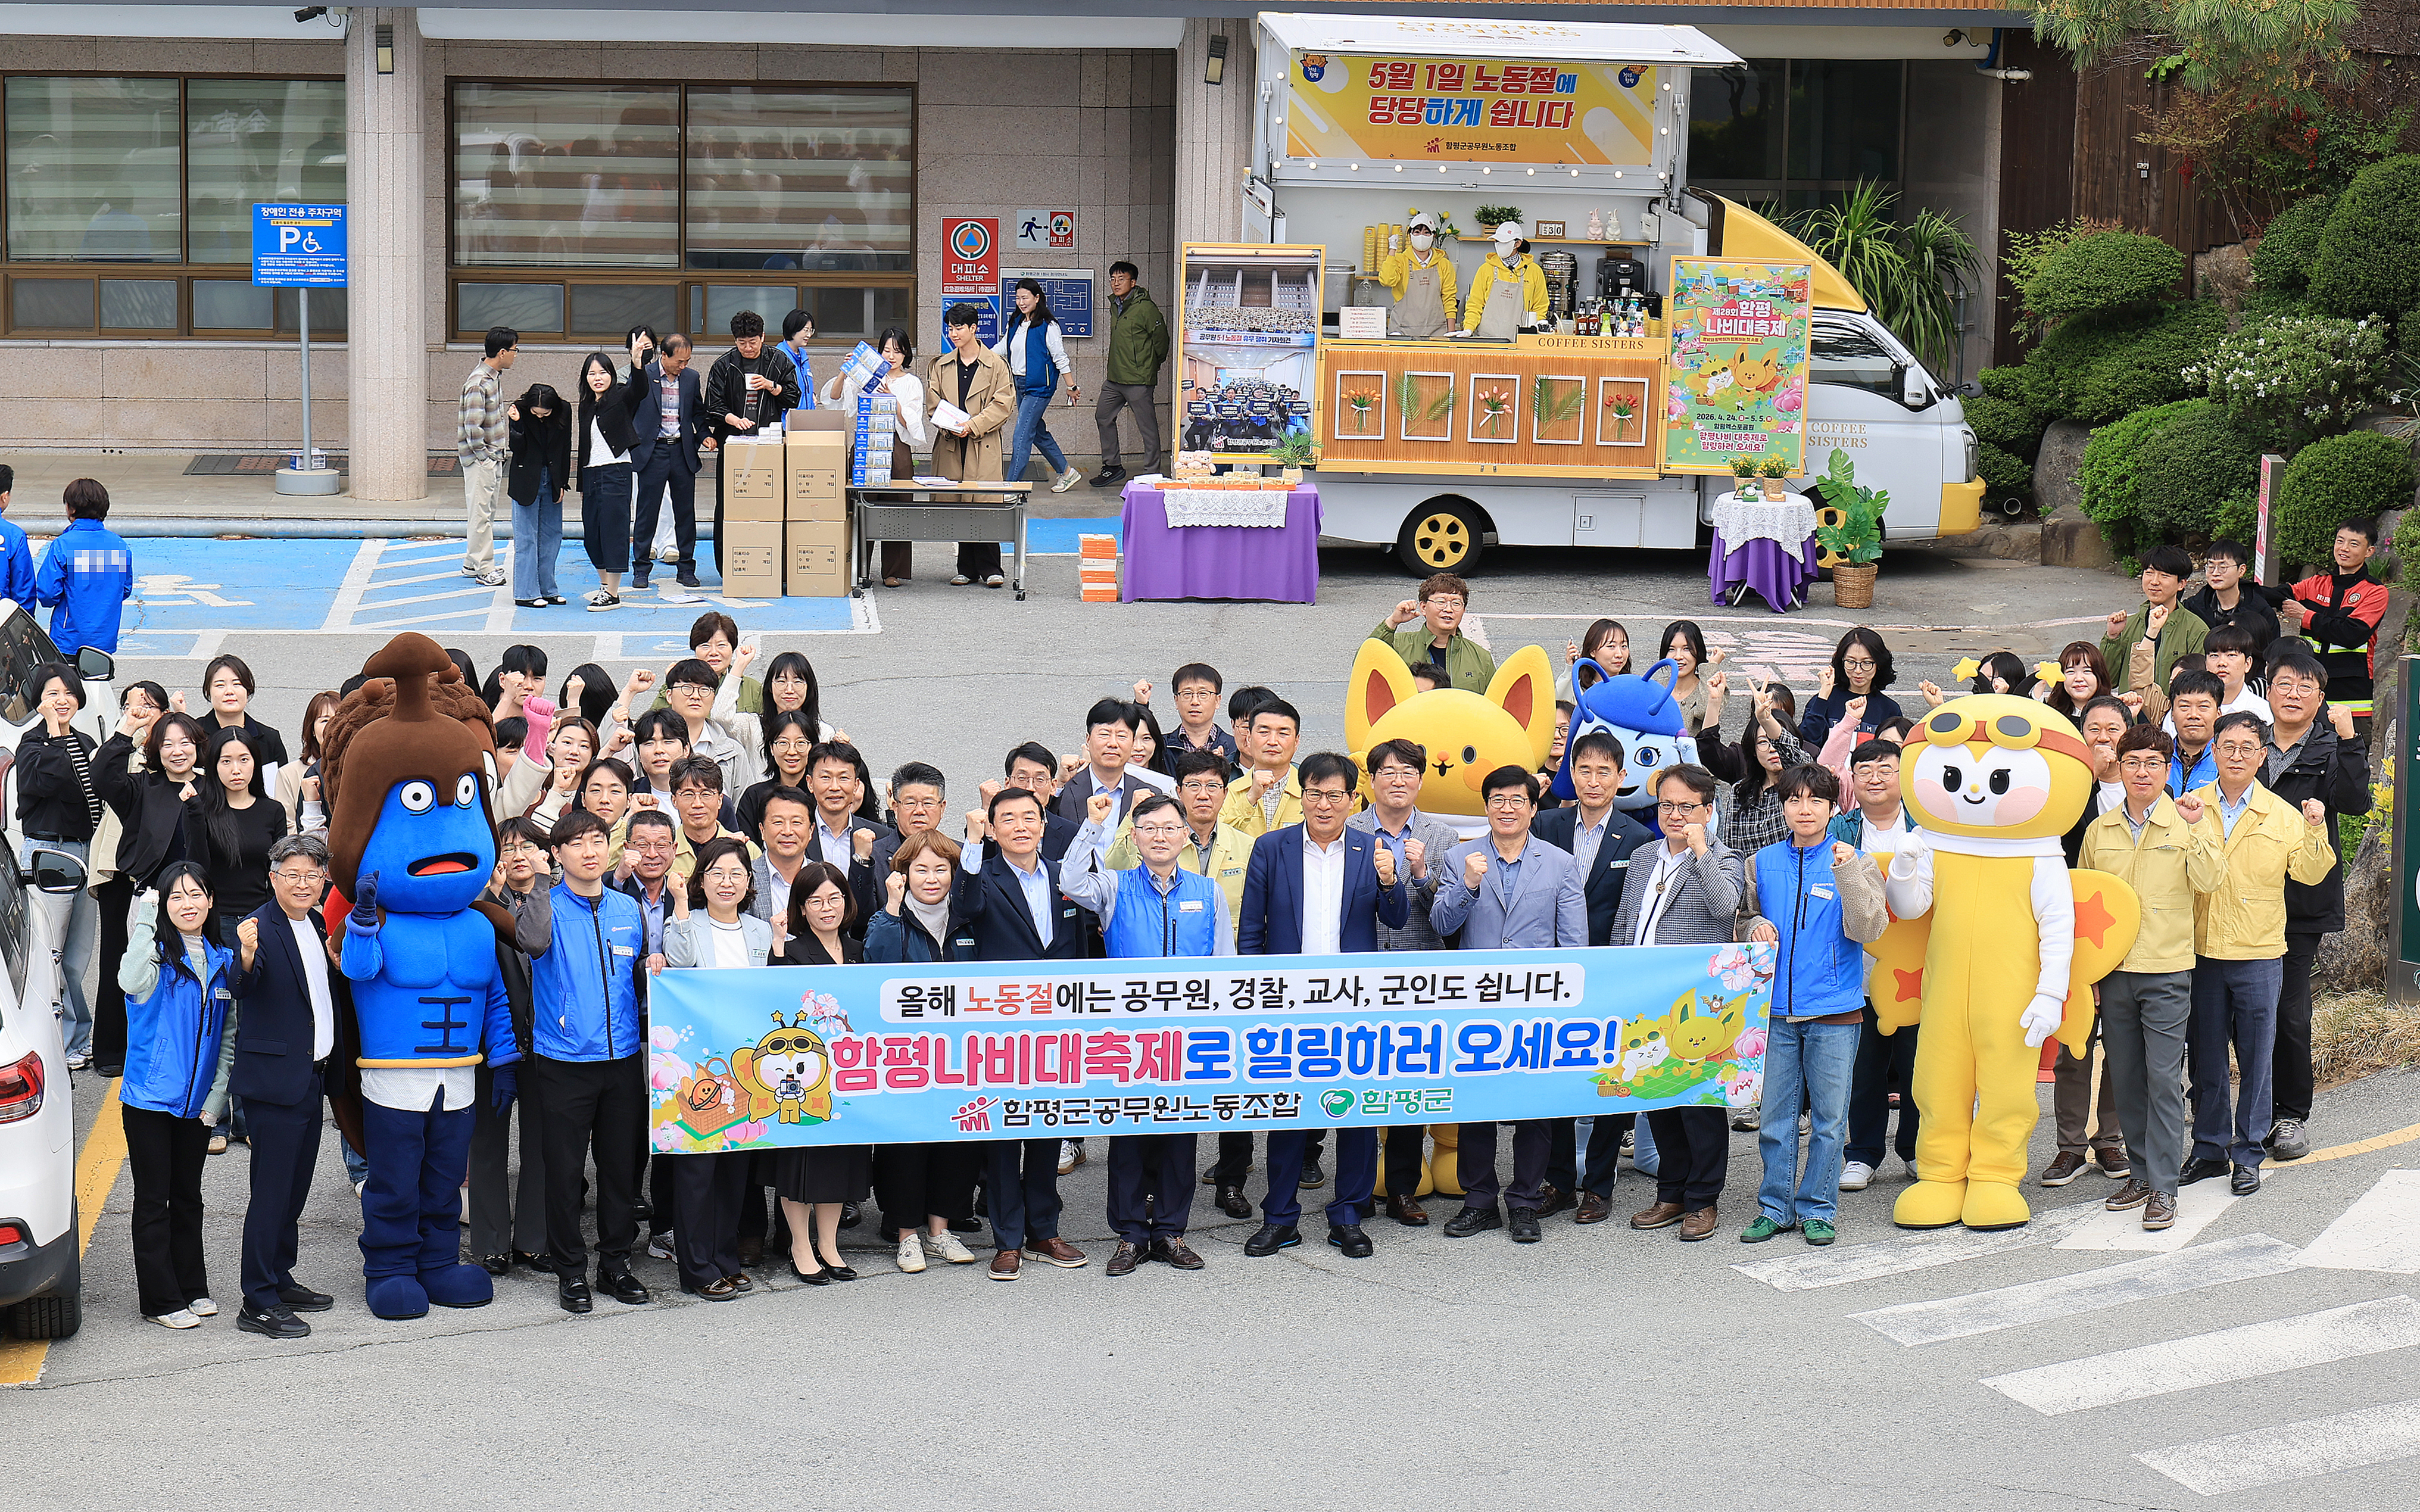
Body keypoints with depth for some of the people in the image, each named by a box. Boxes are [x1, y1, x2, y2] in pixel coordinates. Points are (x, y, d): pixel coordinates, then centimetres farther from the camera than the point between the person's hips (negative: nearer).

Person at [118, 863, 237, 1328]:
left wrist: (218, 1093, 2)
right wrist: (146, 920, -29)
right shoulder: (157, 954, -7)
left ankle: (192, 1288, 24)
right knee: (154, 1200, 1)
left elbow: (229, 1036, 12)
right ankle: (161, 1299, 7)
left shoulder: (223, 961, 7)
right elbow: (133, 982, -33)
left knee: (188, 1197, 15)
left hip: (198, 1103, 5)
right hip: (149, 1098, -4)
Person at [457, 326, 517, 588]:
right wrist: (483, 455, -18)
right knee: (480, 512, -3)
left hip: (493, 456, 10)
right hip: (480, 458, -10)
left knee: (487, 511, 15)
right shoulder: (478, 383, -22)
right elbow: (473, 426, -24)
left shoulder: (496, 376, 9)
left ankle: (472, 564, 24)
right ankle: (483, 569, 2)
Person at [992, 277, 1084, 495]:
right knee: (1038, 432, 15)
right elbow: (1001, 349, 18)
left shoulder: (1048, 326, -11)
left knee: (1022, 435, -11)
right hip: (1019, 384, 8)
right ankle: (1066, 472, 30)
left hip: (1039, 387, -8)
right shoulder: (1014, 324, 10)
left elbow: (1060, 358, -8)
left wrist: (1071, 387, -5)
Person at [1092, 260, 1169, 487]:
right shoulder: (1115, 306, 12)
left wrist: (1151, 365, 4)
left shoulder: (1145, 308, -13)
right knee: (1103, 417, 14)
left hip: (1139, 380, -9)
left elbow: (1161, 339, -7)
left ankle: (1151, 473, 5)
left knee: (1147, 426, -2)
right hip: (1114, 378, 9)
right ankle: (1112, 466, 25)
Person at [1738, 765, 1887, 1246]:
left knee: (1828, 1117, 4)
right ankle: (1775, 1208, 17)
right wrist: (1757, 928, -4)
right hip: (1776, 1009, 2)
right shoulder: (1762, 864, 7)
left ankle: (1818, 1209, 15)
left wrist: (1847, 873, -22)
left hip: (1835, 1012, -2)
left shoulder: (1854, 863, -1)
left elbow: (1868, 929, -12)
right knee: (1775, 1115, 6)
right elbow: (1744, 921, 19)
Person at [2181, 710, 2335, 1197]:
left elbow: (2309, 874, -1)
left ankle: (2249, 1155, 12)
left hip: (2259, 956, -1)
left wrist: (2315, 831, -16)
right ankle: (2210, 1149, 20)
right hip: (2201, 952, 1)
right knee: (2205, 1056, 8)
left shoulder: (2283, 815, 3)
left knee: (2256, 1058, 3)